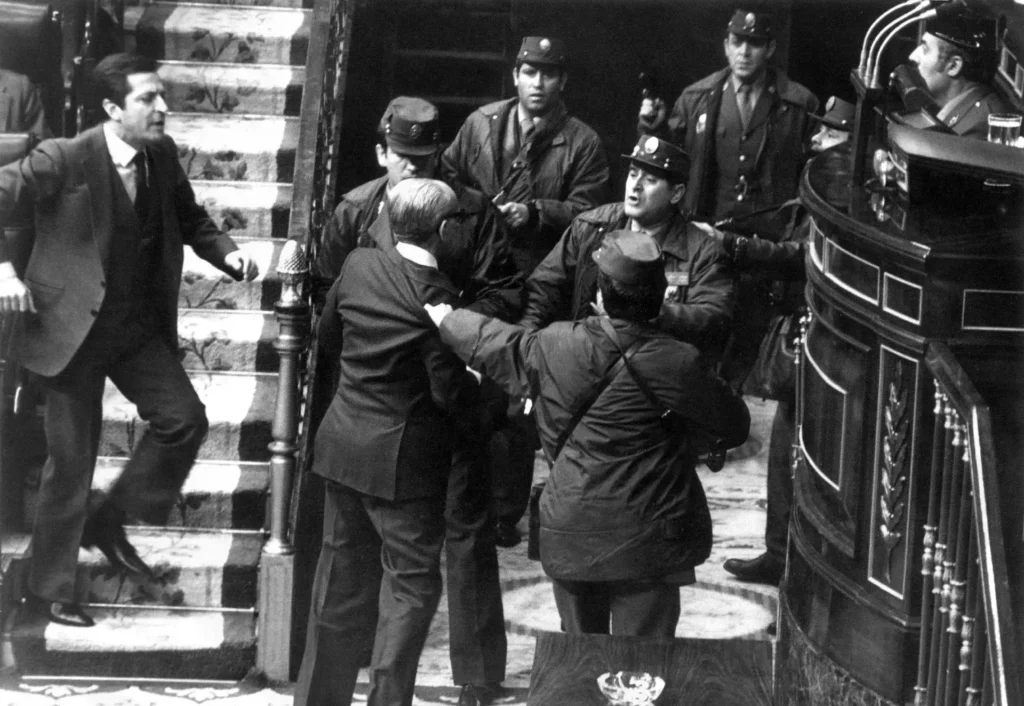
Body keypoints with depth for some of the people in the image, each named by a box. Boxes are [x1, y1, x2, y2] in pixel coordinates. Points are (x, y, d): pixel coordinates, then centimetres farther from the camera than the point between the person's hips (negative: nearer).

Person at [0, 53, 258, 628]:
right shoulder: (64, 159, -19)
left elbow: (189, 217, 14)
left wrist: (226, 253, -4)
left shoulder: (162, 155, -1)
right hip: (74, 326, -5)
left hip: (139, 324, 5)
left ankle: (110, 520, 15)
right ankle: (50, 589, 19)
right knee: (71, 462, 2)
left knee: (185, 418, -8)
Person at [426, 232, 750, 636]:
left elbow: (498, 347, 15)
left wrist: (447, 320, 35)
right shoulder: (676, 365, -15)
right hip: (645, 540, -3)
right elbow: (735, 424, -3)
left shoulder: (556, 346, -5)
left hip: (568, 532, 3)